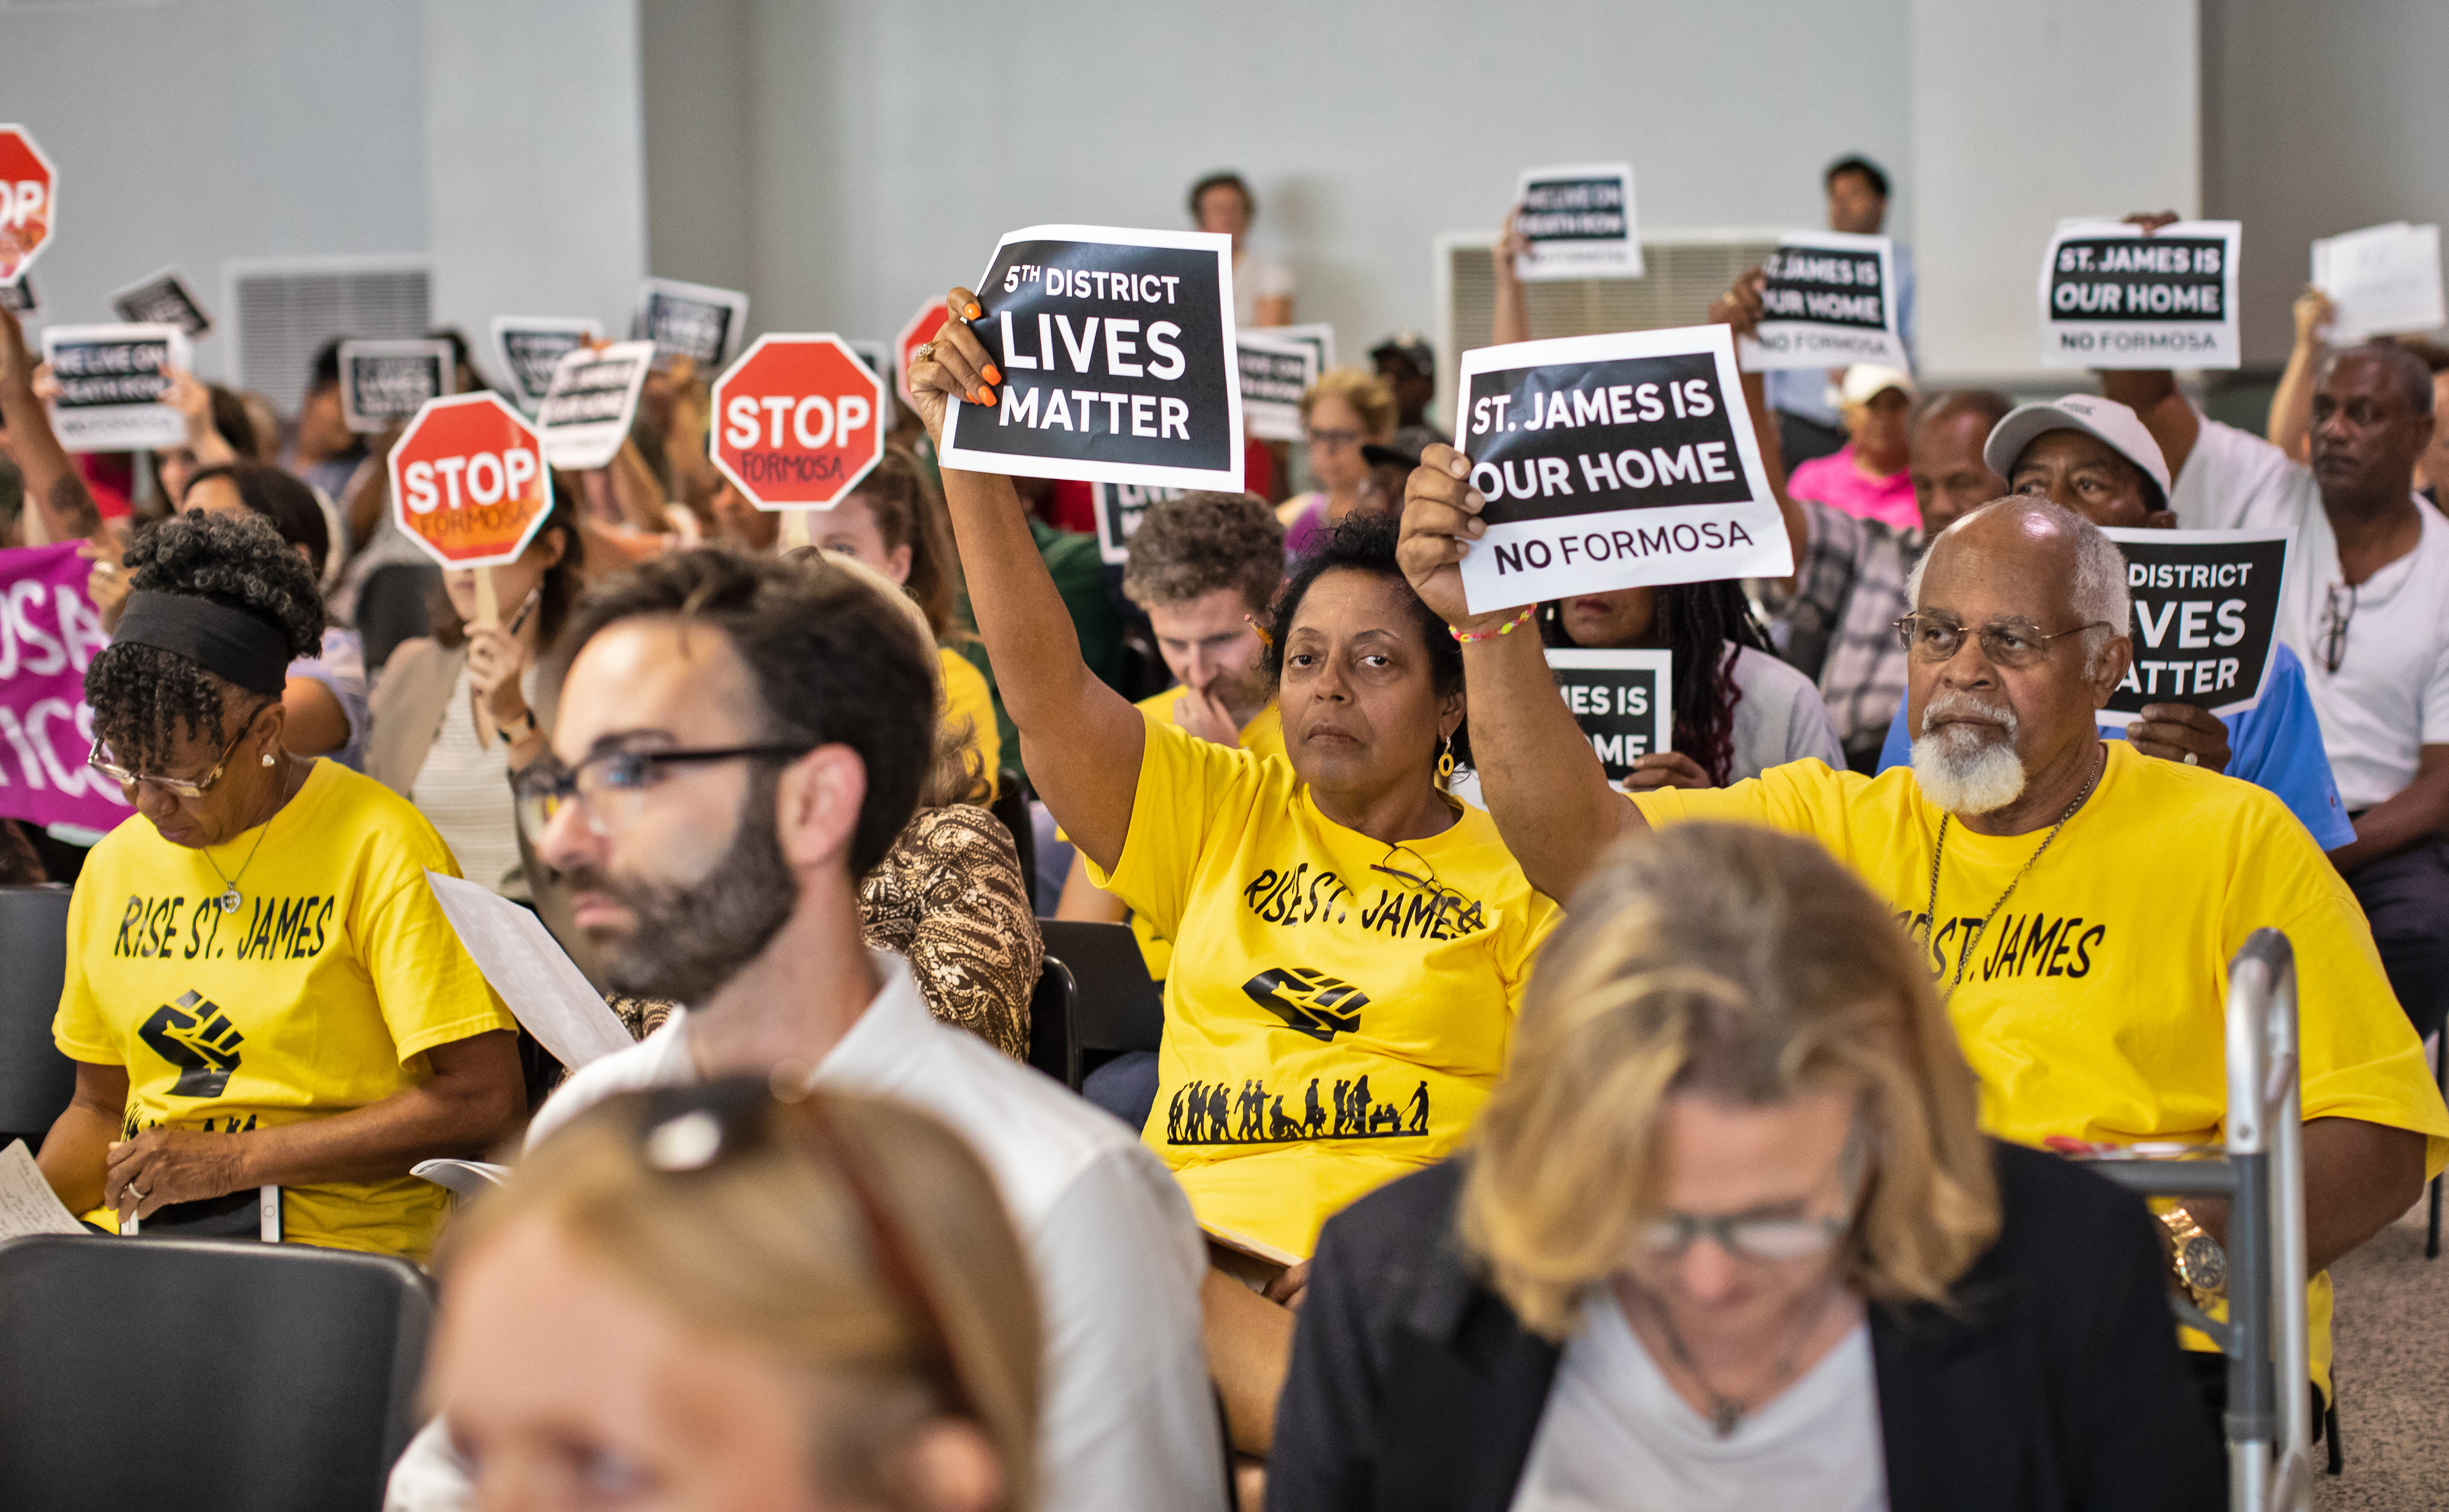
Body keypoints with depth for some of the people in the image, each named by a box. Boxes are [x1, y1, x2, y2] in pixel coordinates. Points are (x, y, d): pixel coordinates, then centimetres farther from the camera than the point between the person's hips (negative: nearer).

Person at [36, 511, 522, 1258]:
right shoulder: (115, 866, 13)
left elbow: (483, 1102, -13)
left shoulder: (378, 846, -8)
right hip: (136, 1225, 6)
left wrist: (235, 1159, -14)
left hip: (336, 1245, -6)